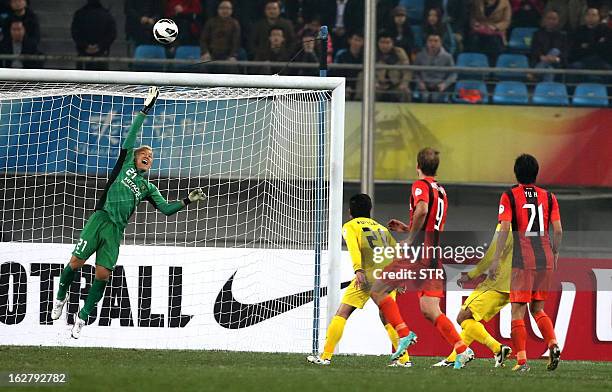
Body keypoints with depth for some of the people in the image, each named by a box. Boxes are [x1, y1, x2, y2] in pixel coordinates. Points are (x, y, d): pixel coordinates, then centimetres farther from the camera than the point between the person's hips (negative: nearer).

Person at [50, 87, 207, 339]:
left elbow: (166, 209, 16)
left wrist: (187, 201, 4)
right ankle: (61, 297, 19)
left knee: (103, 274, -6)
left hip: (116, 230, 2)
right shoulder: (126, 164, 14)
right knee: (76, 262, -8)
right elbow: (131, 137, 8)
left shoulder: (148, 188, 20)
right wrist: (145, 110, 2)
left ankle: (83, 317, 7)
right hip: (99, 219, -2)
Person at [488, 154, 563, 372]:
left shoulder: (510, 196, -2)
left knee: (518, 311, 0)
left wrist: (496, 259, -9)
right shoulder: (548, 197, 8)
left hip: (522, 260, -4)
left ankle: (522, 360, -8)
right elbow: (558, 231, 4)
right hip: (546, 259, 4)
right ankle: (553, 345, -5)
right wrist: (555, 255, 19)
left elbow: (504, 229, -10)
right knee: (537, 309, 17)